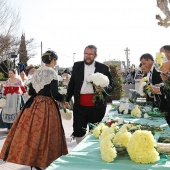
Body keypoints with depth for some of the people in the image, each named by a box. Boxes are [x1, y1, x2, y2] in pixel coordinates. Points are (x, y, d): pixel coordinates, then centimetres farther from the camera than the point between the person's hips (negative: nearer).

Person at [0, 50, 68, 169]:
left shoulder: (37, 72, 8)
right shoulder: (52, 73, -12)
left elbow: (31, 91, 10)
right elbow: (55, 94, -16)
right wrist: (63, 98, 2)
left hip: (34, 105, 7)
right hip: (47, 107, -6)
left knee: (32, 130, 10)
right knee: (43, 132, 1)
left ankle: (30, 156, 19)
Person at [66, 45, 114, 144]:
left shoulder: (103, 68, 1)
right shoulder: (77, 66, 9)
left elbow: (111, 85, 4)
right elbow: (71, 84, 12)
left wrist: (103, 89, -17)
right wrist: (67, 100, 8)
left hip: (97, 106, -2)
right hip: (80, 105, 2)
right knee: (78, 131, 6)